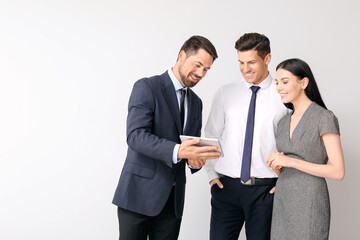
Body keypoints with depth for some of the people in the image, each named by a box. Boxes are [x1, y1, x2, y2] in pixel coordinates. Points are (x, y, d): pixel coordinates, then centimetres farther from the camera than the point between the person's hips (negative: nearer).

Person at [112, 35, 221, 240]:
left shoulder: (196, 102, 16)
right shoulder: (146, 87, -6)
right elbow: (135, 136, -19)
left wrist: (196, 159, -7)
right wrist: (177, 151, -33)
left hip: (173, 198, 6)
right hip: (141, 192, -6)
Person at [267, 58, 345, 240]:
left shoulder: (325, 118, -9)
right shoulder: (283, 122, 12)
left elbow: (338, 172, -14)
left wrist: (291, 161, -19)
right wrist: (276, 164, -3)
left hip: (309, 202, -6)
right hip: (282, 201, 6)